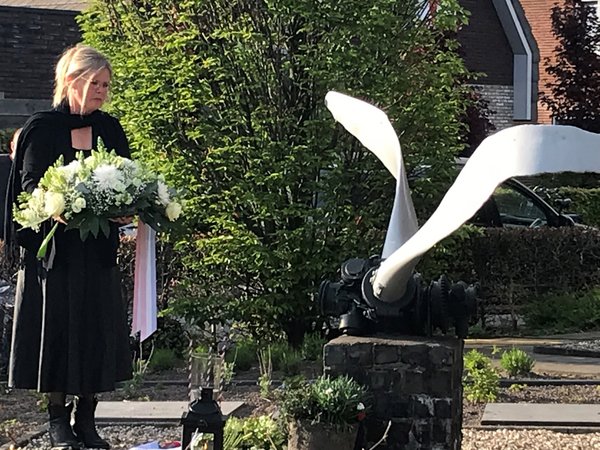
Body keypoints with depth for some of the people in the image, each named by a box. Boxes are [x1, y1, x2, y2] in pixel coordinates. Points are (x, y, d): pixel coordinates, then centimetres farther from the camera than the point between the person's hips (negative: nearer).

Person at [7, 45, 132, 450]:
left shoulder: (110, 129, 9)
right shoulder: (42, 128, -3)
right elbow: (30, 187, -6)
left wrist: (124, 211, -12)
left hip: (98, 250, 4)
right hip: (54, 246, -3)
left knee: (98, 329, 3)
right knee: (57, 328, 2)